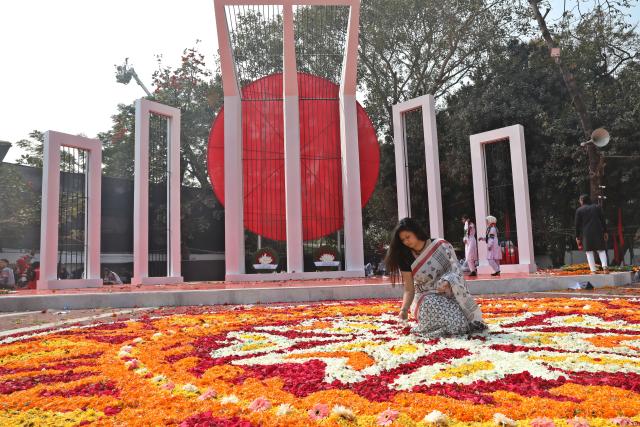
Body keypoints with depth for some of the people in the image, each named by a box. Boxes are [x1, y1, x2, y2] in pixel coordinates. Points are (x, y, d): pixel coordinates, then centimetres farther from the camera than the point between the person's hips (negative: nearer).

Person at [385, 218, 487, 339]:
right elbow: (409, 289, -4)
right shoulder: (405, 258, -3)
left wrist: (448, 282, -34)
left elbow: (456, 269, -12)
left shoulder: (441, 246, -6)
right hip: (425, 298, 0)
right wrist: (404, 309, -23)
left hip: (448, 295, 0)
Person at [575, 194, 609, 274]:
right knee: (601, 250, 10)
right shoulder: (597, 207, 9)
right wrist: (605, 232, 13)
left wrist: (577, 236, 6)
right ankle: (605, 266, -11)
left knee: (589, 252, 2)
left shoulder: (579, 210, 0)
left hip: (586, 234, -2)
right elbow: (603, 220, 8)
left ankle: (593, 270, -3)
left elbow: (577, 224, 0)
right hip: (598, 232, 2)